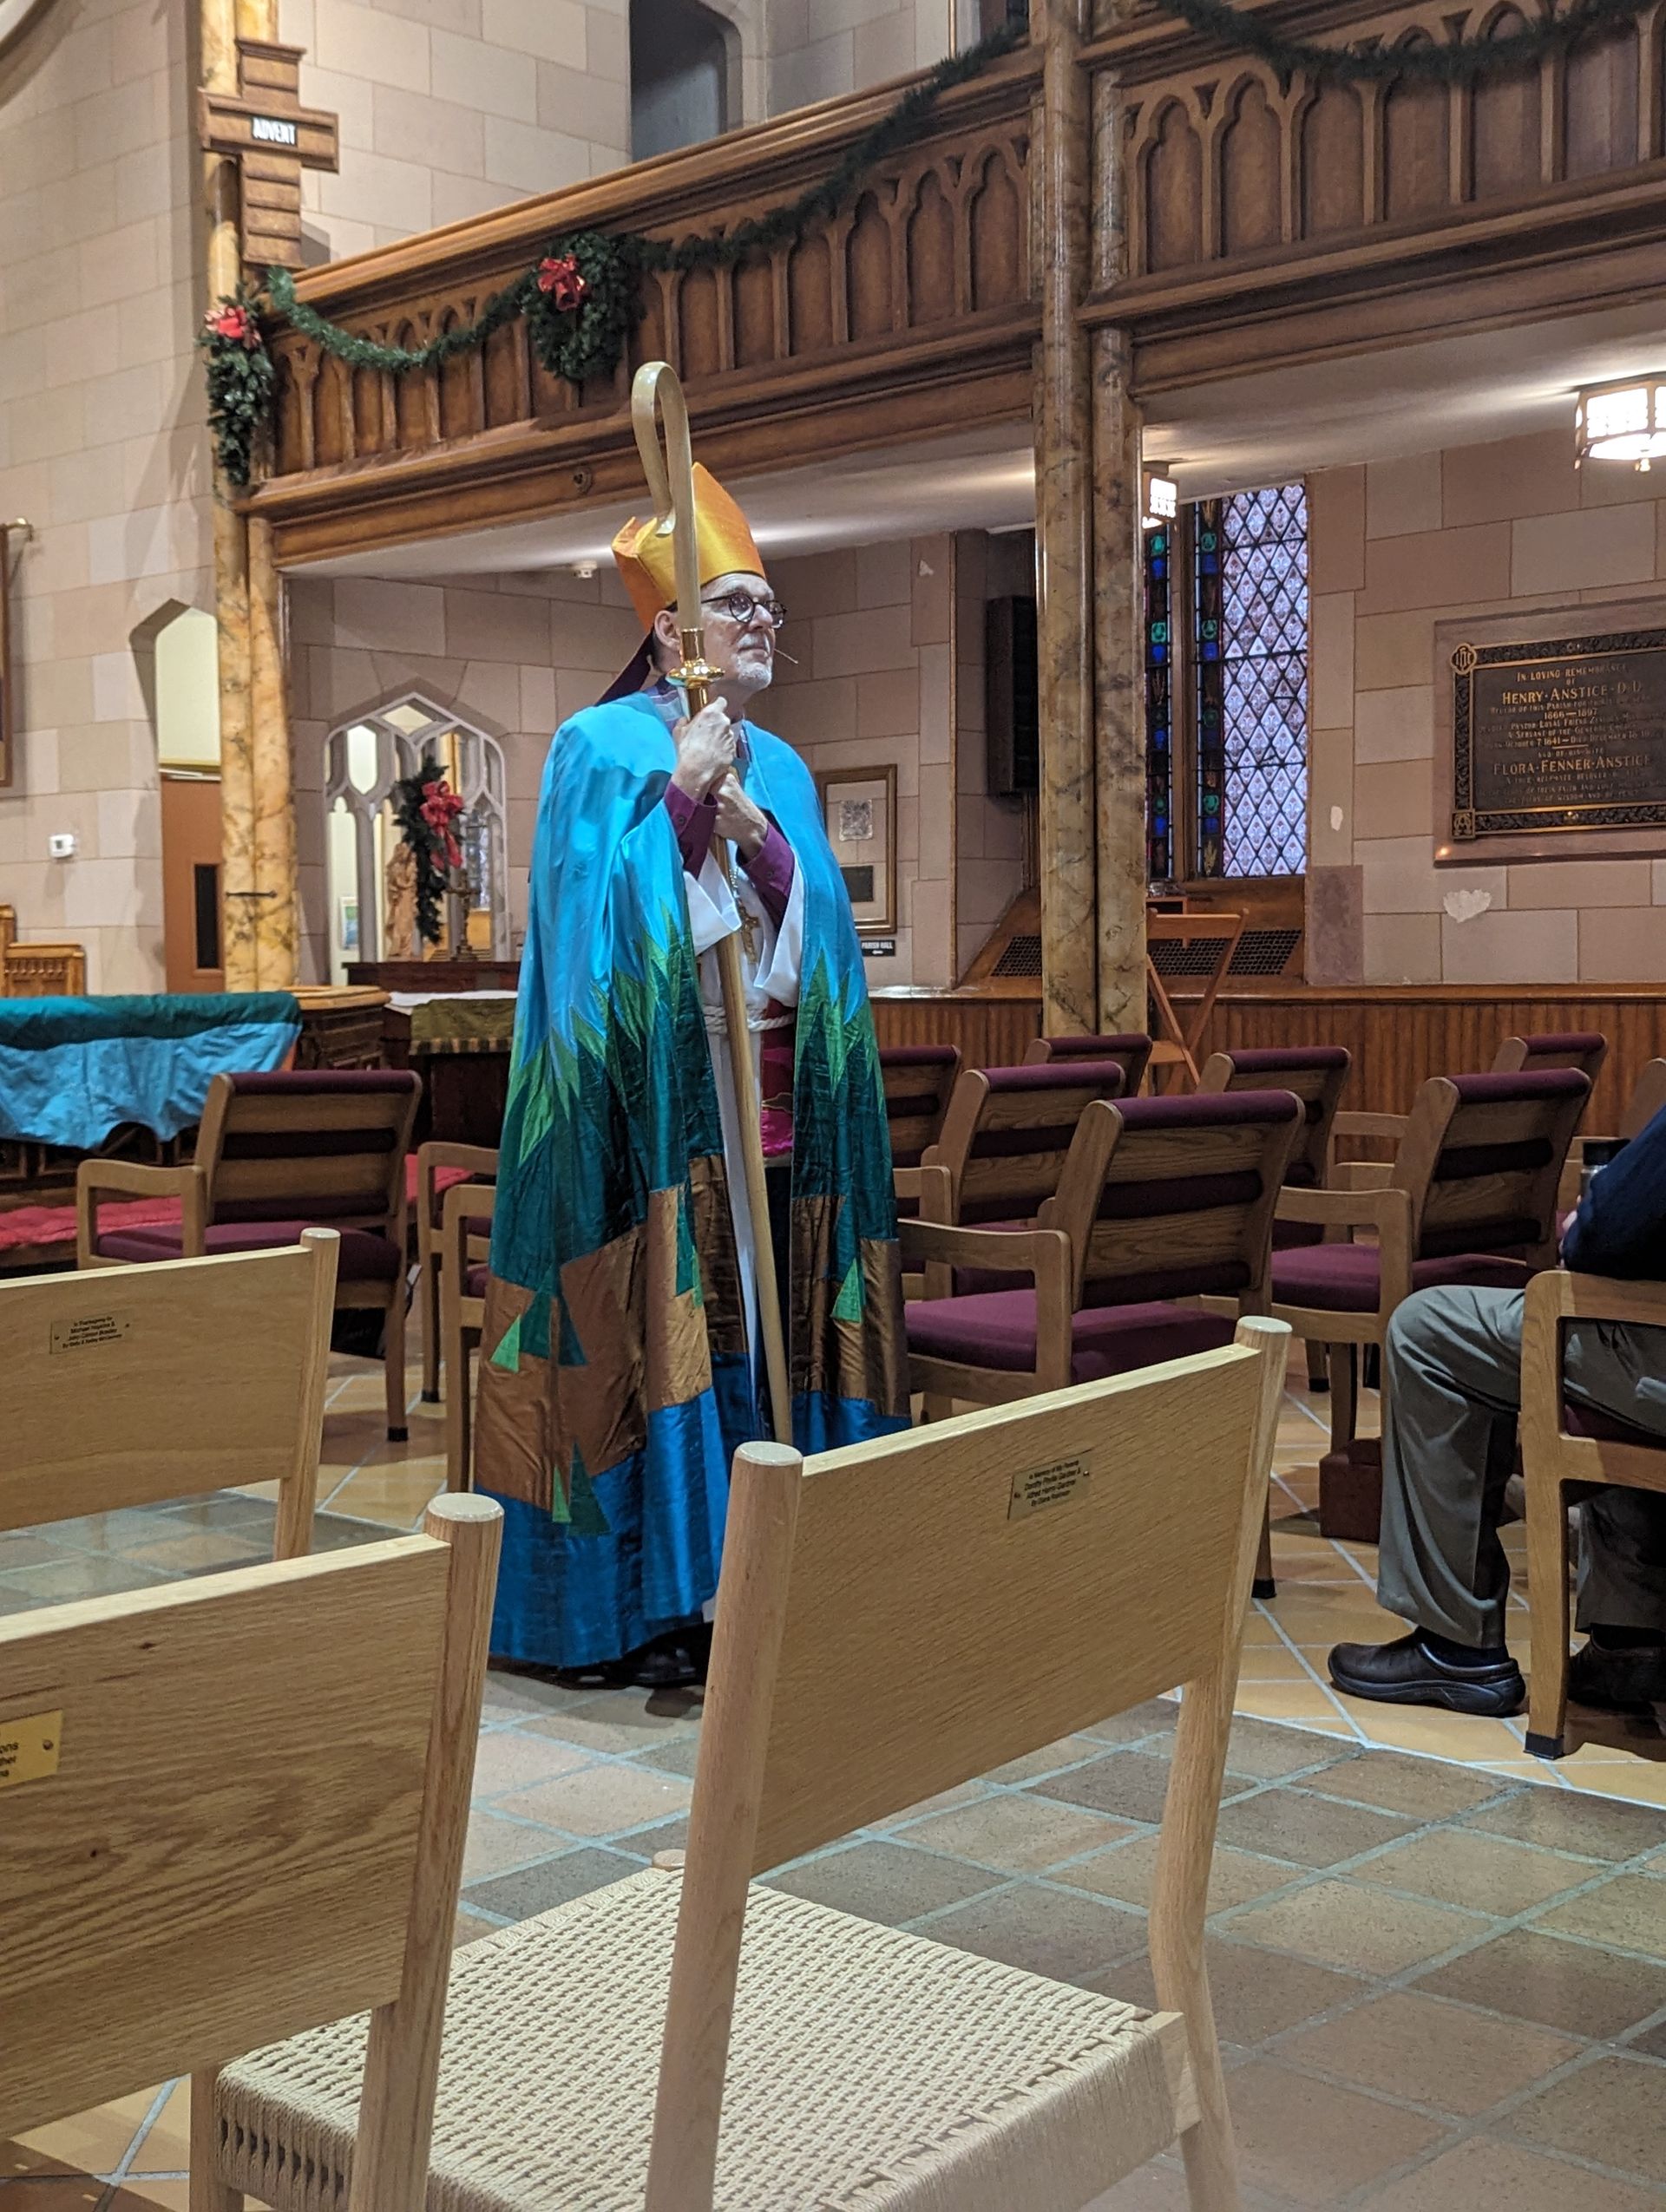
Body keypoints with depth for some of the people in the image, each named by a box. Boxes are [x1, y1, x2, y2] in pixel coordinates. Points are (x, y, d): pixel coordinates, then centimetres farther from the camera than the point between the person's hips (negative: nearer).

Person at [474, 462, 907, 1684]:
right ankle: (644, 1601, 2)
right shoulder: (604, 746, 0)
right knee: (654, 1325, -6)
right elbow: (592, 912, -11)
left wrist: (758, 837, -8)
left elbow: (819, 927, 8)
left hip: (770, 1103, 6)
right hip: (650, 1106, -6)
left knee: (761, 1321, 6)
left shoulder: (782, 769, 17)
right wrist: (681, 795, -15)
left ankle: (747, 1571, 14)